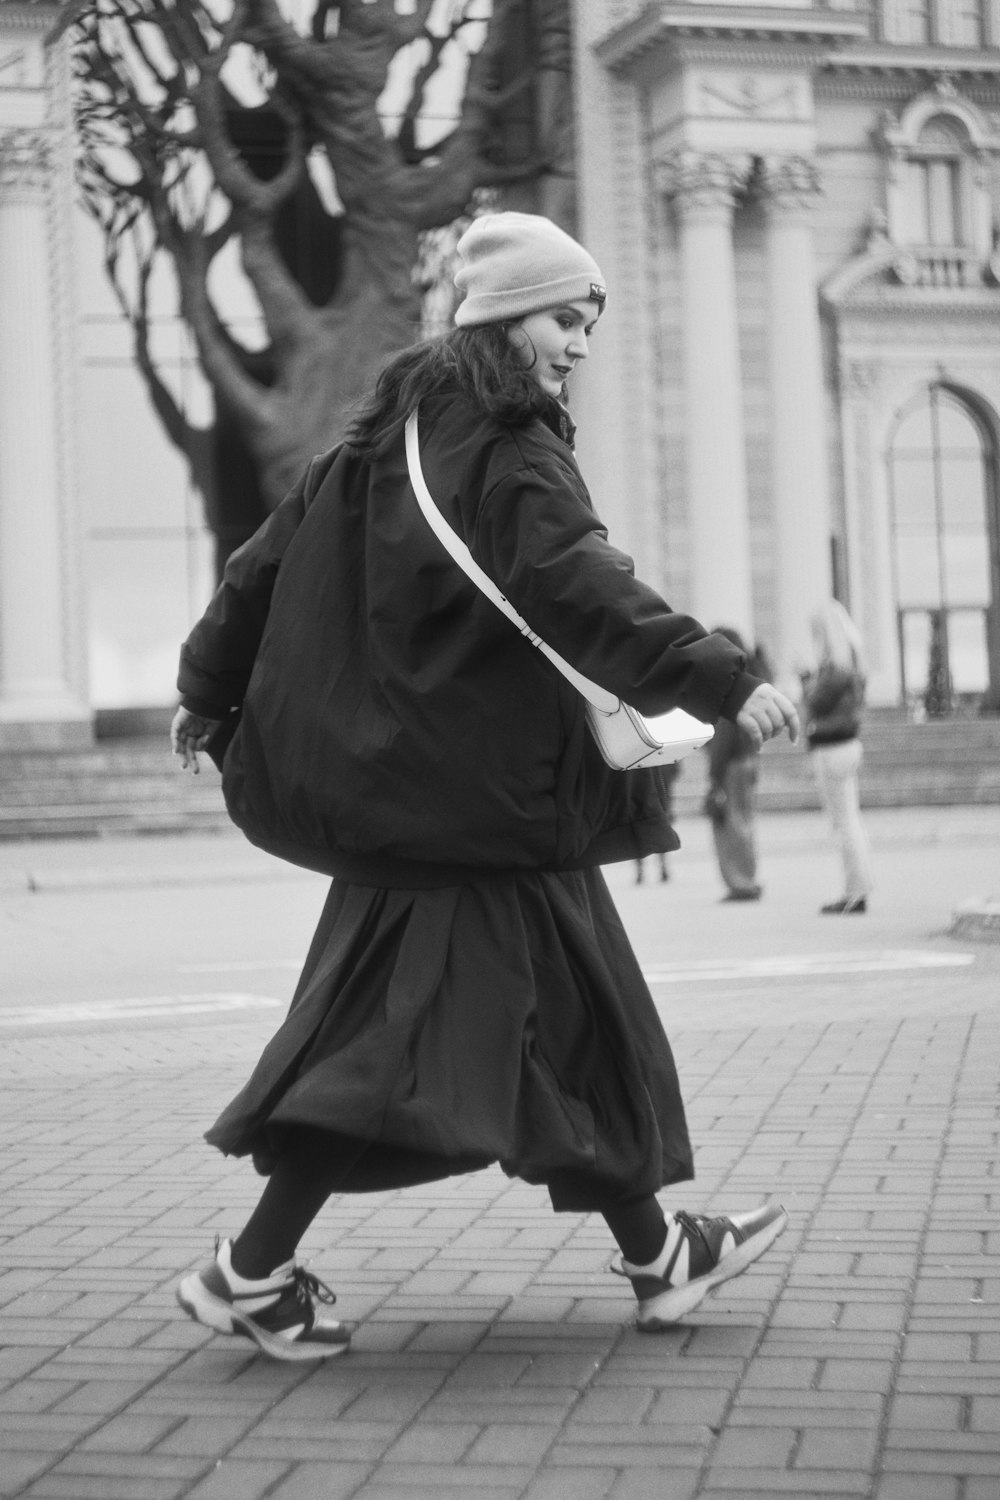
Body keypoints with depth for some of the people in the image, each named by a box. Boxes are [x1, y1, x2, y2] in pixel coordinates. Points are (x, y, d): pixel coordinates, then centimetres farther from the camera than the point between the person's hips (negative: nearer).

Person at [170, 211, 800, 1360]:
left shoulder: (397, 429, 12)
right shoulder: (511, 450, -14)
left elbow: (272, 553, 15)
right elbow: (578, 590, -27)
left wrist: (210, 692, 24)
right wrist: (722, 681, -32)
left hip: (403, 770, 10)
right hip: (475, 784, -10)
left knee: (574, 1009, 15)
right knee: (410, 1025, -3)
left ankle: (654, 1258, 23)